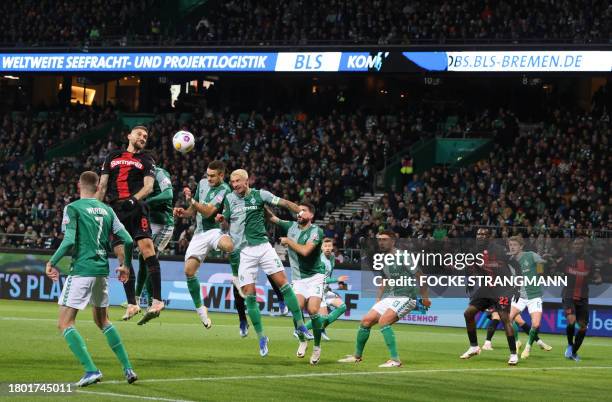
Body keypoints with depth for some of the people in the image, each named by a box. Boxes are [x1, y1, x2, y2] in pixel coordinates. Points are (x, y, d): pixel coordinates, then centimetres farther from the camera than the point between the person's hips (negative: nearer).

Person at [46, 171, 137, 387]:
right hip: (102, 271, 6)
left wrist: (52, 262, -4)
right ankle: (128, 368, 18)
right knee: (102, 321, 24)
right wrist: (126, 265, 22)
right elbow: (127, 240, 6)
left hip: (81, 270, -6)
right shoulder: (106, 210, 11)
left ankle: (91, 370, -15)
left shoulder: (73, 208, -6)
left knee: (65, 323, -2)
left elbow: (69, 241, -17)